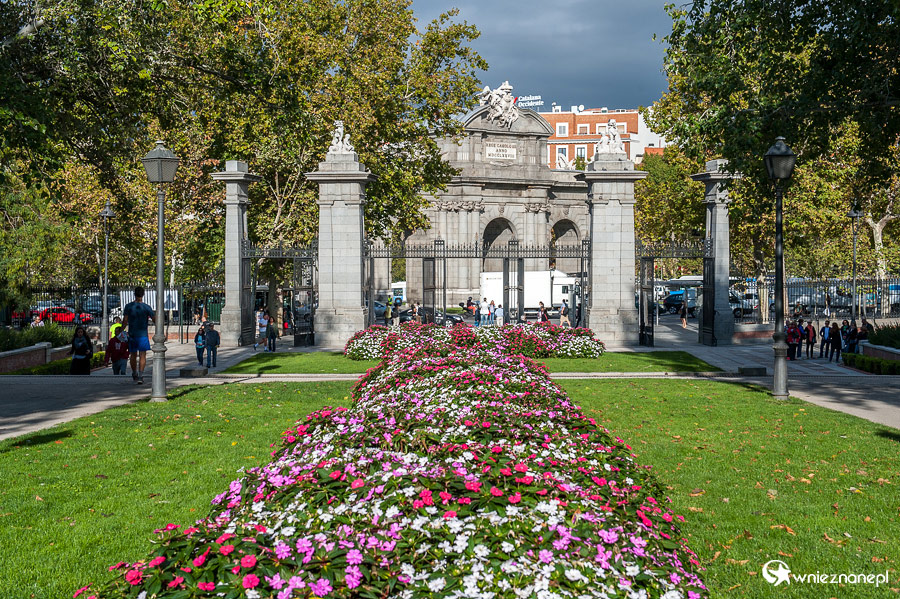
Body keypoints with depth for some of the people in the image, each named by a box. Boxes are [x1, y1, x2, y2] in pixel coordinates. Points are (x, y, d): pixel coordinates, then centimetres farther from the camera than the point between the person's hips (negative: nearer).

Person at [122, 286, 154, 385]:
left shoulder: (128, 306, -2)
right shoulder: (147, 308, -5)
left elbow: (125, 321, -2)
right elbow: (155, 321, -2)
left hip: (132, 334, 2)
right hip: (143, 335, -2)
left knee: (133, 355, 14)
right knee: (142, 355, -3)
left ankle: (134, 375, 27)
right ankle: (140, 375, -17)